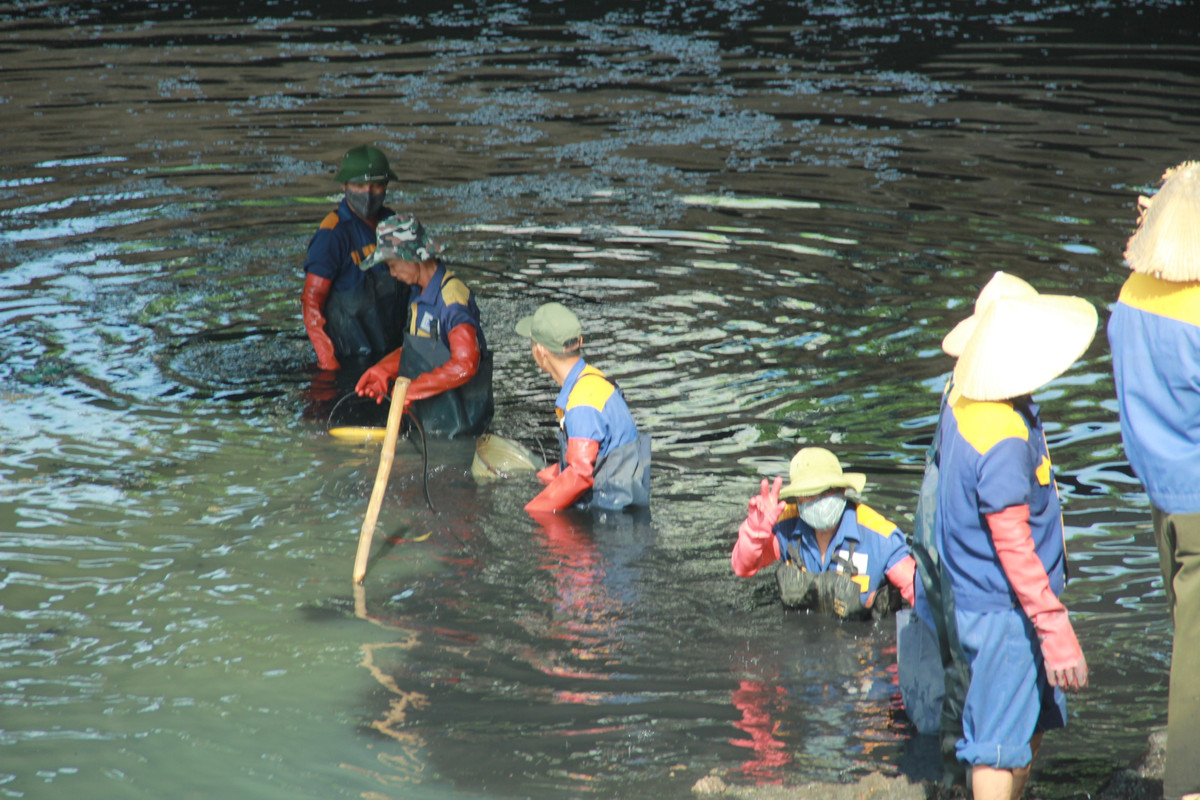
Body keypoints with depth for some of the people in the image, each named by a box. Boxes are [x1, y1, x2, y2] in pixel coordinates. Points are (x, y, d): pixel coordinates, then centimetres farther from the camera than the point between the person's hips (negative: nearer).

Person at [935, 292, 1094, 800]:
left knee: (1035, 723, 21)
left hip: (975, 599, 10)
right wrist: (1057, 631, -23)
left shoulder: (961, 400, 1)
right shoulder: (1003, 440, -28)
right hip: (1004, 611, -10)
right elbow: (1014, 548, -26)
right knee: (1000, 744, -2)